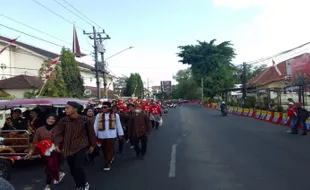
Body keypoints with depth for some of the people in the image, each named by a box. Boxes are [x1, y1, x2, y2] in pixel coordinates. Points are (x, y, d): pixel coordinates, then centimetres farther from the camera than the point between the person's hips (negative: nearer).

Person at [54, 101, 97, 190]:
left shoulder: (85, 120, -9)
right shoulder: (63, 121, -4)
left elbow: (91, 133, 1)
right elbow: (59, 133, 0)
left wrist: (92, 145, 6)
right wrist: (57, 144, -13)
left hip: (81, 146, -3)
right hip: (68, 148, 3)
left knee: (78, 167, -12)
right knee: (72, 169, 10)